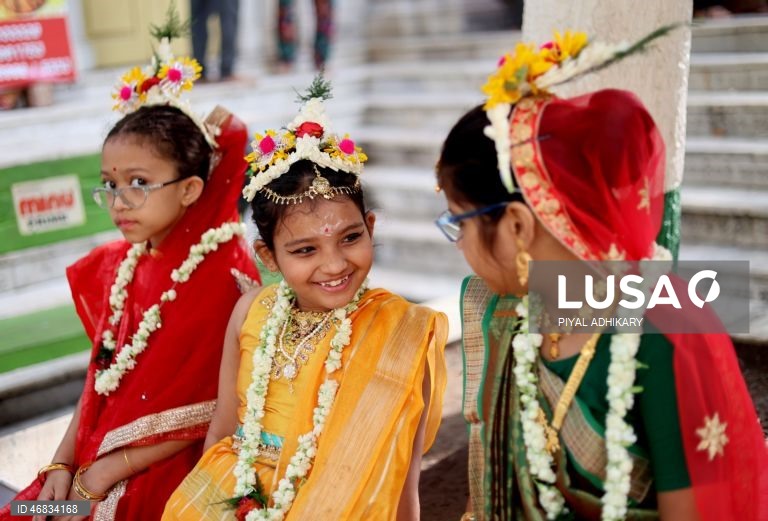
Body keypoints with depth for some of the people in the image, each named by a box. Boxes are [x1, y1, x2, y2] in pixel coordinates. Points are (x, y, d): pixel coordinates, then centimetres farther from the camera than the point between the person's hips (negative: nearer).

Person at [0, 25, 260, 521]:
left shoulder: (221, 275, -16)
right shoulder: (116, 266, 4)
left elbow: (203, 415, -15)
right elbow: (99, 378, 10)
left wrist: (99, 478, -13)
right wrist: (62, 465, 0)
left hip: (173, 475, -6)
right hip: (93, 467, 6)